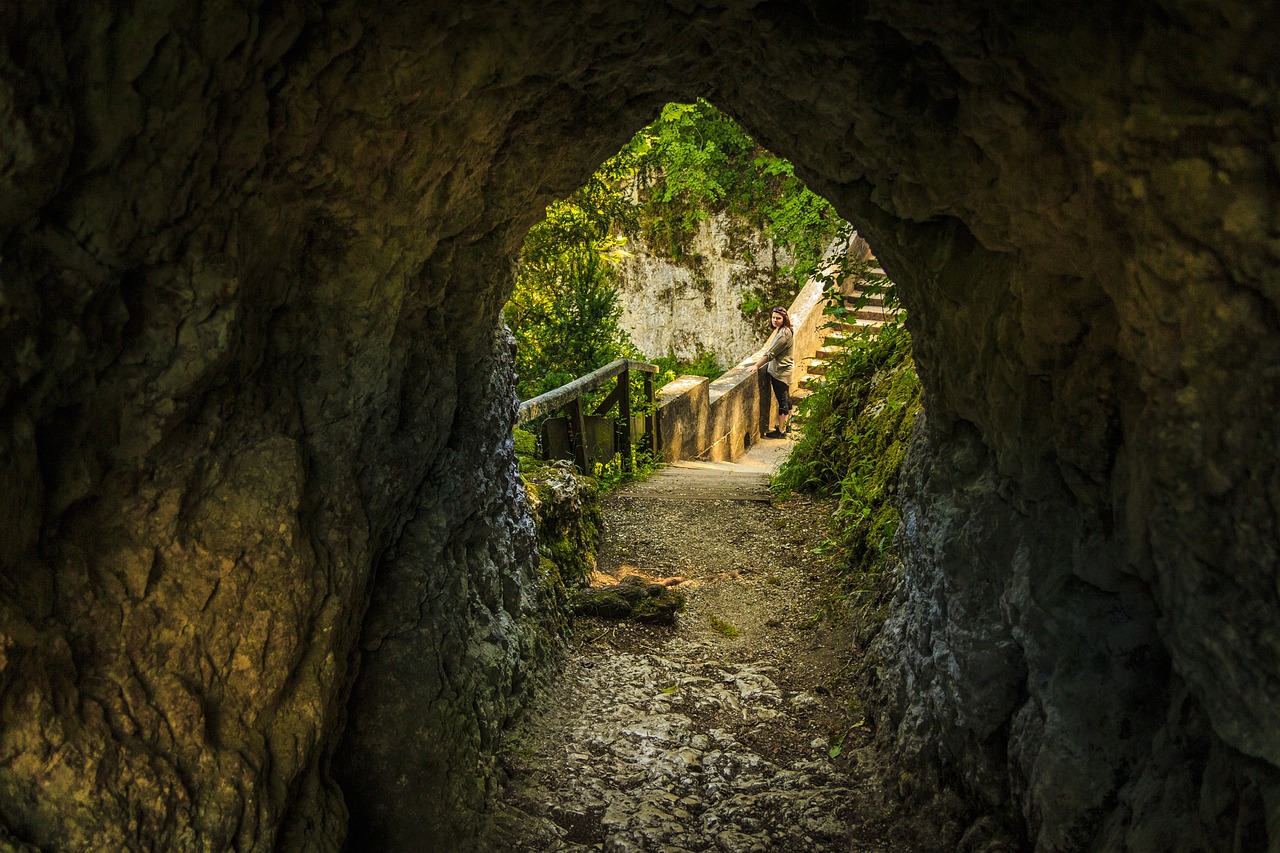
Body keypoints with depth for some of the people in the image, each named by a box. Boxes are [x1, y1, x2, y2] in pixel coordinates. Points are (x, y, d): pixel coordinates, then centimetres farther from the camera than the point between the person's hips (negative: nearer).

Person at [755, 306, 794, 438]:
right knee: (786, 398, 20)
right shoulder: (781, 330, 10)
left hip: (780, 372, -10)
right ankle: (786, 423, 33)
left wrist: (757, 366, -18)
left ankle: (781, 430, 5)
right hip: (780, 370, 10)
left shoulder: (784, 334, -23)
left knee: (782, 400, -2)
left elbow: (771, 353, -23)